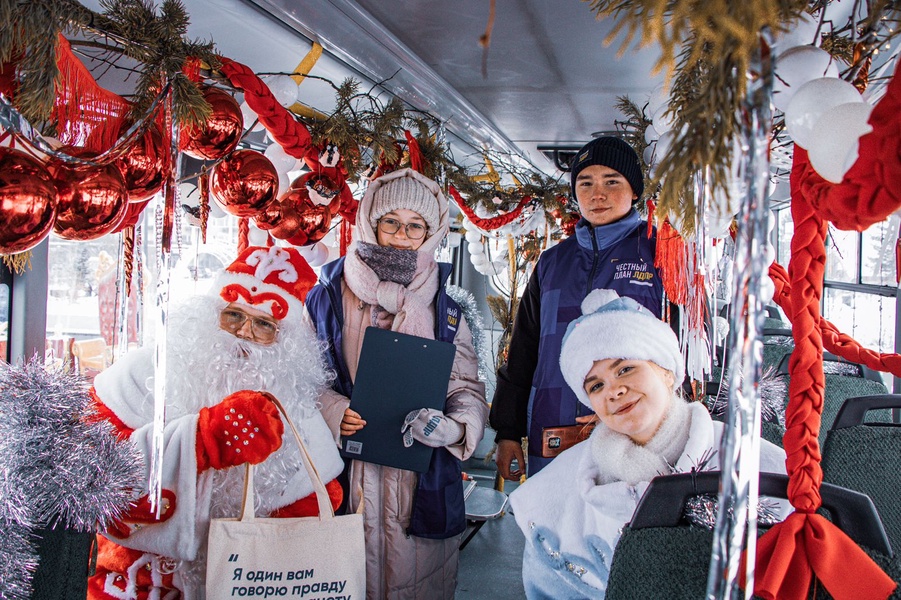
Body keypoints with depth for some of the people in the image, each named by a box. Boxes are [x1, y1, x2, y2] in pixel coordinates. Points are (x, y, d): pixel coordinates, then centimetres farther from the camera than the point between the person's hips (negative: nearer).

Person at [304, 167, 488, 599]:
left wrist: (452, 427, -18)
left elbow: (467, 388, 3)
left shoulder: (444, 310, 7)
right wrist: (333, 411, -16)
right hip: (347, 474, -1)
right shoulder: (330, 295, 2)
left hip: (421, 478, 1)